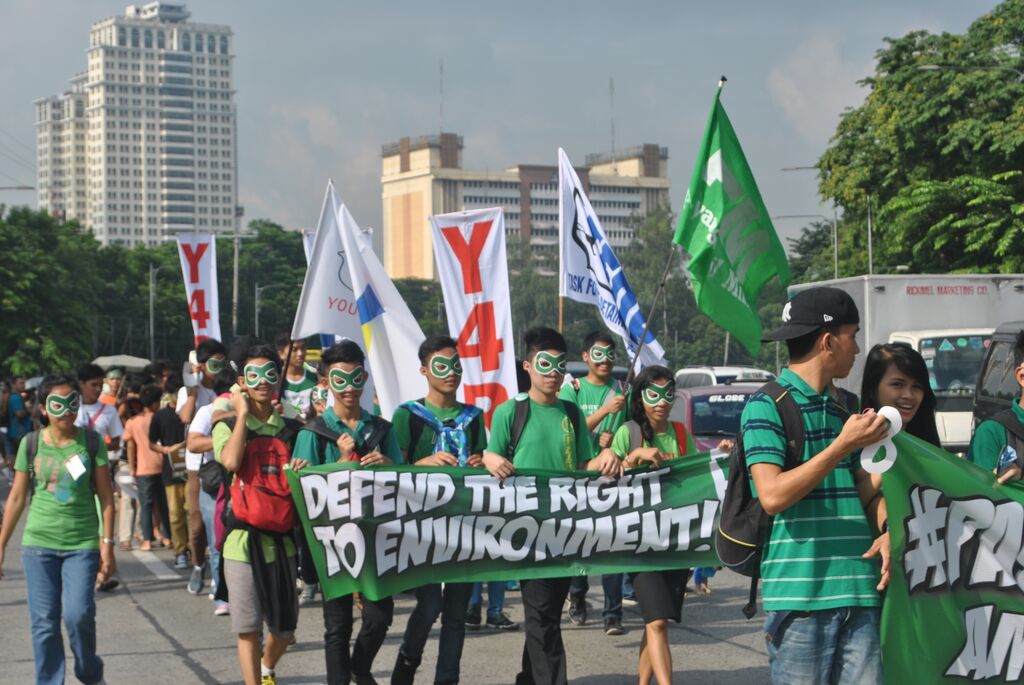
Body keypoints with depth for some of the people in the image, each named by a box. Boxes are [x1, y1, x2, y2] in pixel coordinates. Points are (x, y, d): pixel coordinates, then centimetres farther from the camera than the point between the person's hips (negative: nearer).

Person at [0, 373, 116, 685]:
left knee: (78, 615, -11)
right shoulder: (31, 444, 2)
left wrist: (107, 544, -4)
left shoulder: (91, 442, -1)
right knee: (44, 623, 1)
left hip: (82, 544, -1)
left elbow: (106, 496, 1)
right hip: (39, 543, 1)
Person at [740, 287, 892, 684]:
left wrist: (887, 529, -1)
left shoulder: (841, 410, 18)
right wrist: (843, 445, -17)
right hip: (800, 594, -6)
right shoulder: (766, 406, -5)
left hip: (858, 592, 6)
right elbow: (773, 496, -16)